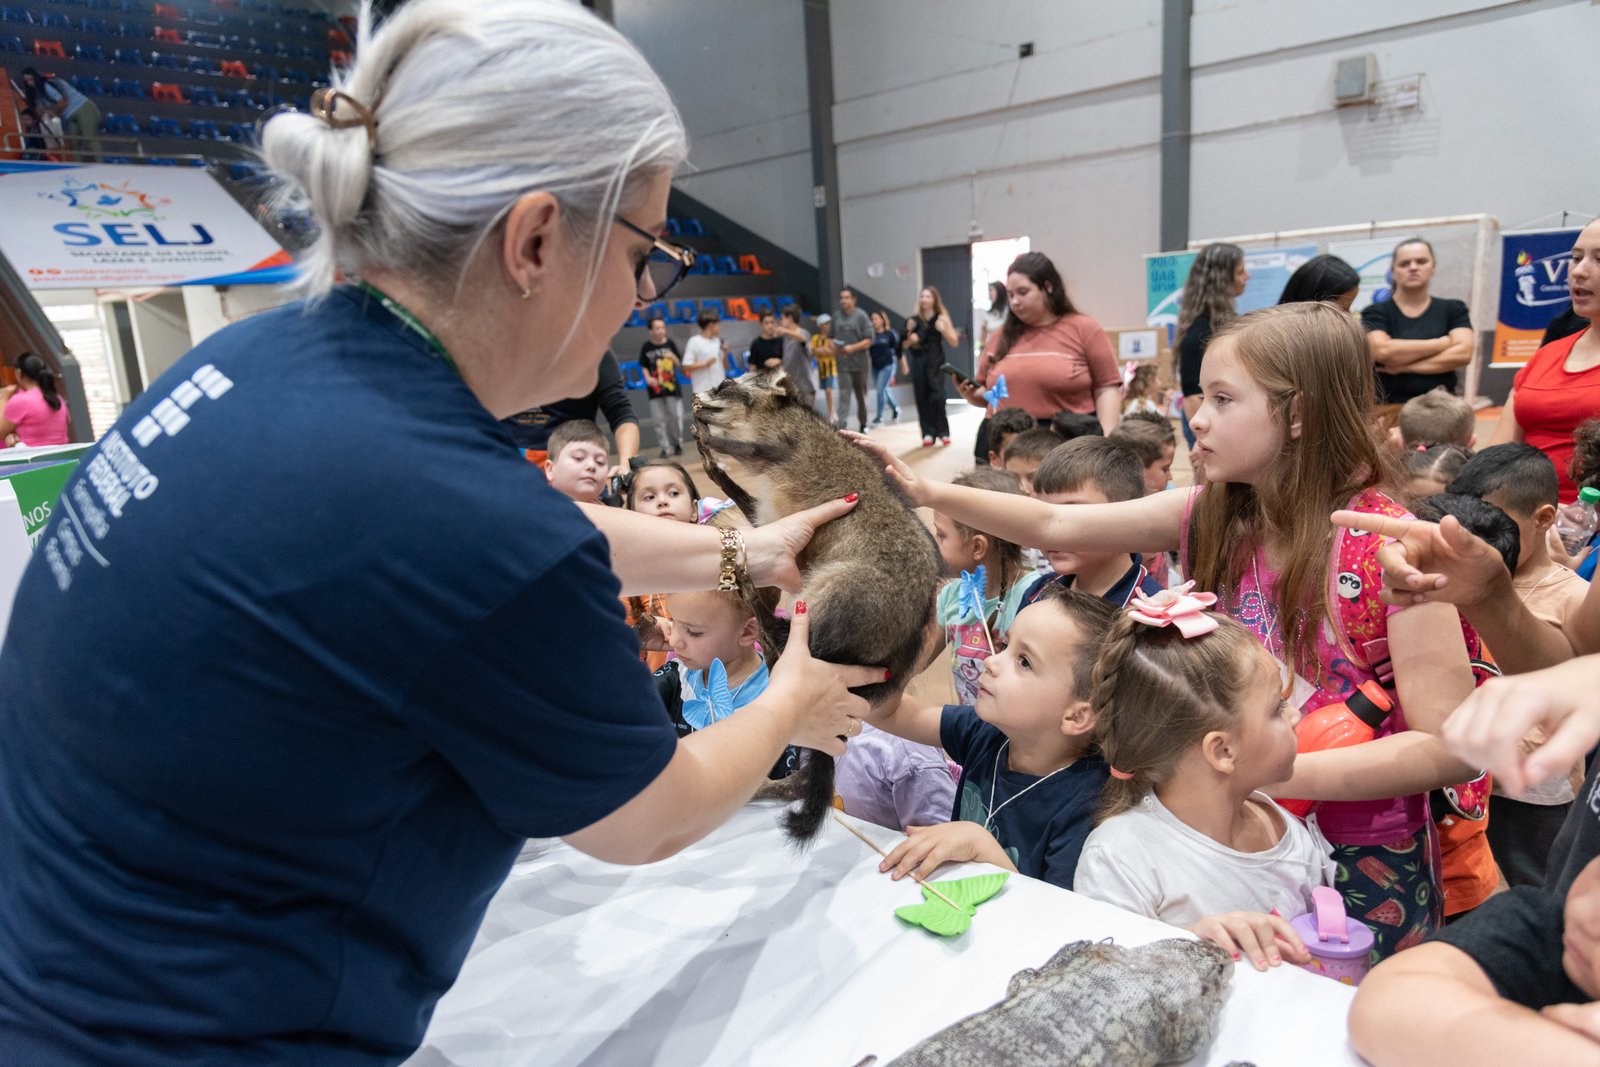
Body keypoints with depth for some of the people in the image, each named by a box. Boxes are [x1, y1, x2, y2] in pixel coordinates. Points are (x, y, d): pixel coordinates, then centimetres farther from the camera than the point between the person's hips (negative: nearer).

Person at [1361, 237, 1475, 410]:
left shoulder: (1453, 309, 11)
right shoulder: (1376, 312, 3)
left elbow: (1463, 353, -4)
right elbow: (1382, 351, -16)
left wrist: (1403, 366, -10)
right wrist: (1443, 343, -7)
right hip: (1390, 411, -3)